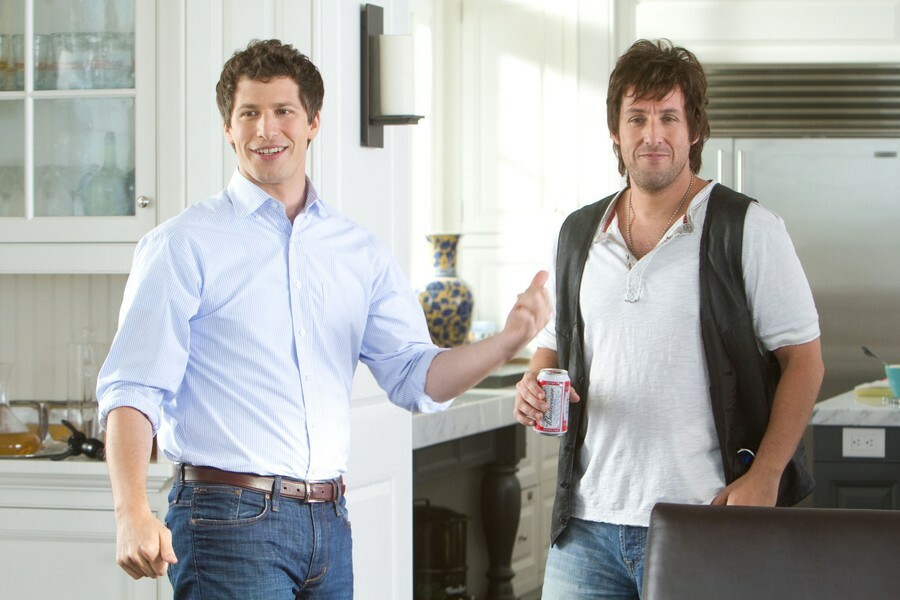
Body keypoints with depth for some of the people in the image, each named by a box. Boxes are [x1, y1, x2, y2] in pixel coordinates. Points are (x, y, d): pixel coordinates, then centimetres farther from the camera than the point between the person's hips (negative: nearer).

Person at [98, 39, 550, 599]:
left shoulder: (362, 253, 13)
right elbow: (133, 390, -9)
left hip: (329, 525, 5)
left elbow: (417, 377, 7)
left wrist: (508, 342, -11)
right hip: (229, 523, -5)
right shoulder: (184, 246, -2)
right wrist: (133, 513, -23)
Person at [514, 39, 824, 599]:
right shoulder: (578, 234, 13)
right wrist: (536, 384, 0)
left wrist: (763, 477, -13)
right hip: (588, 523, 4)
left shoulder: (747, 230, -2)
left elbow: (803, 360, -3)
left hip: (701, 525, -4)